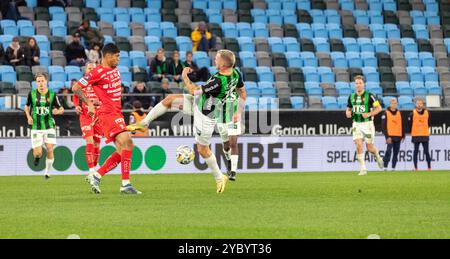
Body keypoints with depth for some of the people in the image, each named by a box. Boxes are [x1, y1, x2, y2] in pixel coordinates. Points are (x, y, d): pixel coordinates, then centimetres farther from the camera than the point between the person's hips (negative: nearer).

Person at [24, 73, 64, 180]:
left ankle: (47, 172, 13)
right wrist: (29, 117, -1)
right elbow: (27, 107, 16)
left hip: (49, 126, 0)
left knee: (50, 150, -9)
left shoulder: (52, 95, -2)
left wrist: (57, 111, -18)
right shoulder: (32, 94, -1)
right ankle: (37, 157, 31)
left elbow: (61, 109, 5)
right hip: (36, 127, 0)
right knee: (38, 153, -8)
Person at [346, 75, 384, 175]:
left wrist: (369, 114, -19)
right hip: (356, 124, 3)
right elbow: (348, 109, 20)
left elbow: (379, 108, -7)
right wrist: (348, 113, -4)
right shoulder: (351, 97, 6)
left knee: (369, 147, 2)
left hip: (367, 123, -3)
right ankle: (363, 169, -6)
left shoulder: (369, 96, -8)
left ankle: (378, 157, 36)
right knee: (358, 146, -11)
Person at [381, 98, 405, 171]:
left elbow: (402, 125, 16)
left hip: (398, 136, 5)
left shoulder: (399, 113, 12)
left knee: (396, 152, 6)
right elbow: (383, 126, -7)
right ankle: (385, 166, -15)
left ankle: (393, 167, 13)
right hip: (390, 136, -5)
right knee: (389, 150, -16)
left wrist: (403, 136, 11)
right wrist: (387, 136, -14)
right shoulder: (386, 113, -2)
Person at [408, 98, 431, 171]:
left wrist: (427, 130, 13)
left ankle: (429, 167, 7)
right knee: (416, 151, 2)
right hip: (416, 135, -2)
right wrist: (412, 132, 7)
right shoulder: (413, 113, -2)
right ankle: (416, 167, 7)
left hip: (425, 135, 2)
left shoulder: (427, 112, 5)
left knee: (426, 151, 1)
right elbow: (410, 124, 3)